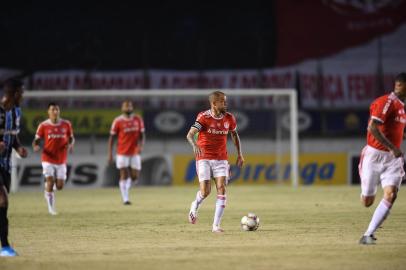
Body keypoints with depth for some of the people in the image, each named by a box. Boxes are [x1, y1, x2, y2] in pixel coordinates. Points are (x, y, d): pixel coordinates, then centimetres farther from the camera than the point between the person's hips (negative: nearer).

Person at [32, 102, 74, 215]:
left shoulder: (66, 124, 1)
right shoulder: (43, 125, -5)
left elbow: (71, 138, 13)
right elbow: (36, 140, 0)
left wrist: (70, 144, -10)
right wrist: (35, 146, -23)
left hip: (61, 160, 3)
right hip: (48, 159, -3)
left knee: (60, 186, 2)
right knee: (50, 181, -15)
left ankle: (47, 191, 37)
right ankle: (51, 207, -1)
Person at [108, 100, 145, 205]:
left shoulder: (138, 120, 3)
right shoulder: (118, 121, -6)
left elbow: (142, 135, 9)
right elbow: (111, 137, 0)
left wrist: (141, 146, -11)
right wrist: (110, 154, -4)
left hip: (135, 152, 3)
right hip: (122, 153, -3)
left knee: (135, 176, 3)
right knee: (124, 175, -7)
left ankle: (126, 188, 33)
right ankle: (125, 199, -2)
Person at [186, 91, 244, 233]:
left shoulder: (229, 118, 2)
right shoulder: (204, 117, -11)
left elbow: (234, 134, 20)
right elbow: (190, 135, -19)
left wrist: (239, 154, 14)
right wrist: (195, 145, -40)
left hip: (221, 159, 3)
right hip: (204, 158, -3)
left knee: (221, 189, -12)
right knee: (205, 191, -11)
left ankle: (216, 225, -9)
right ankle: (195, 206, 25)